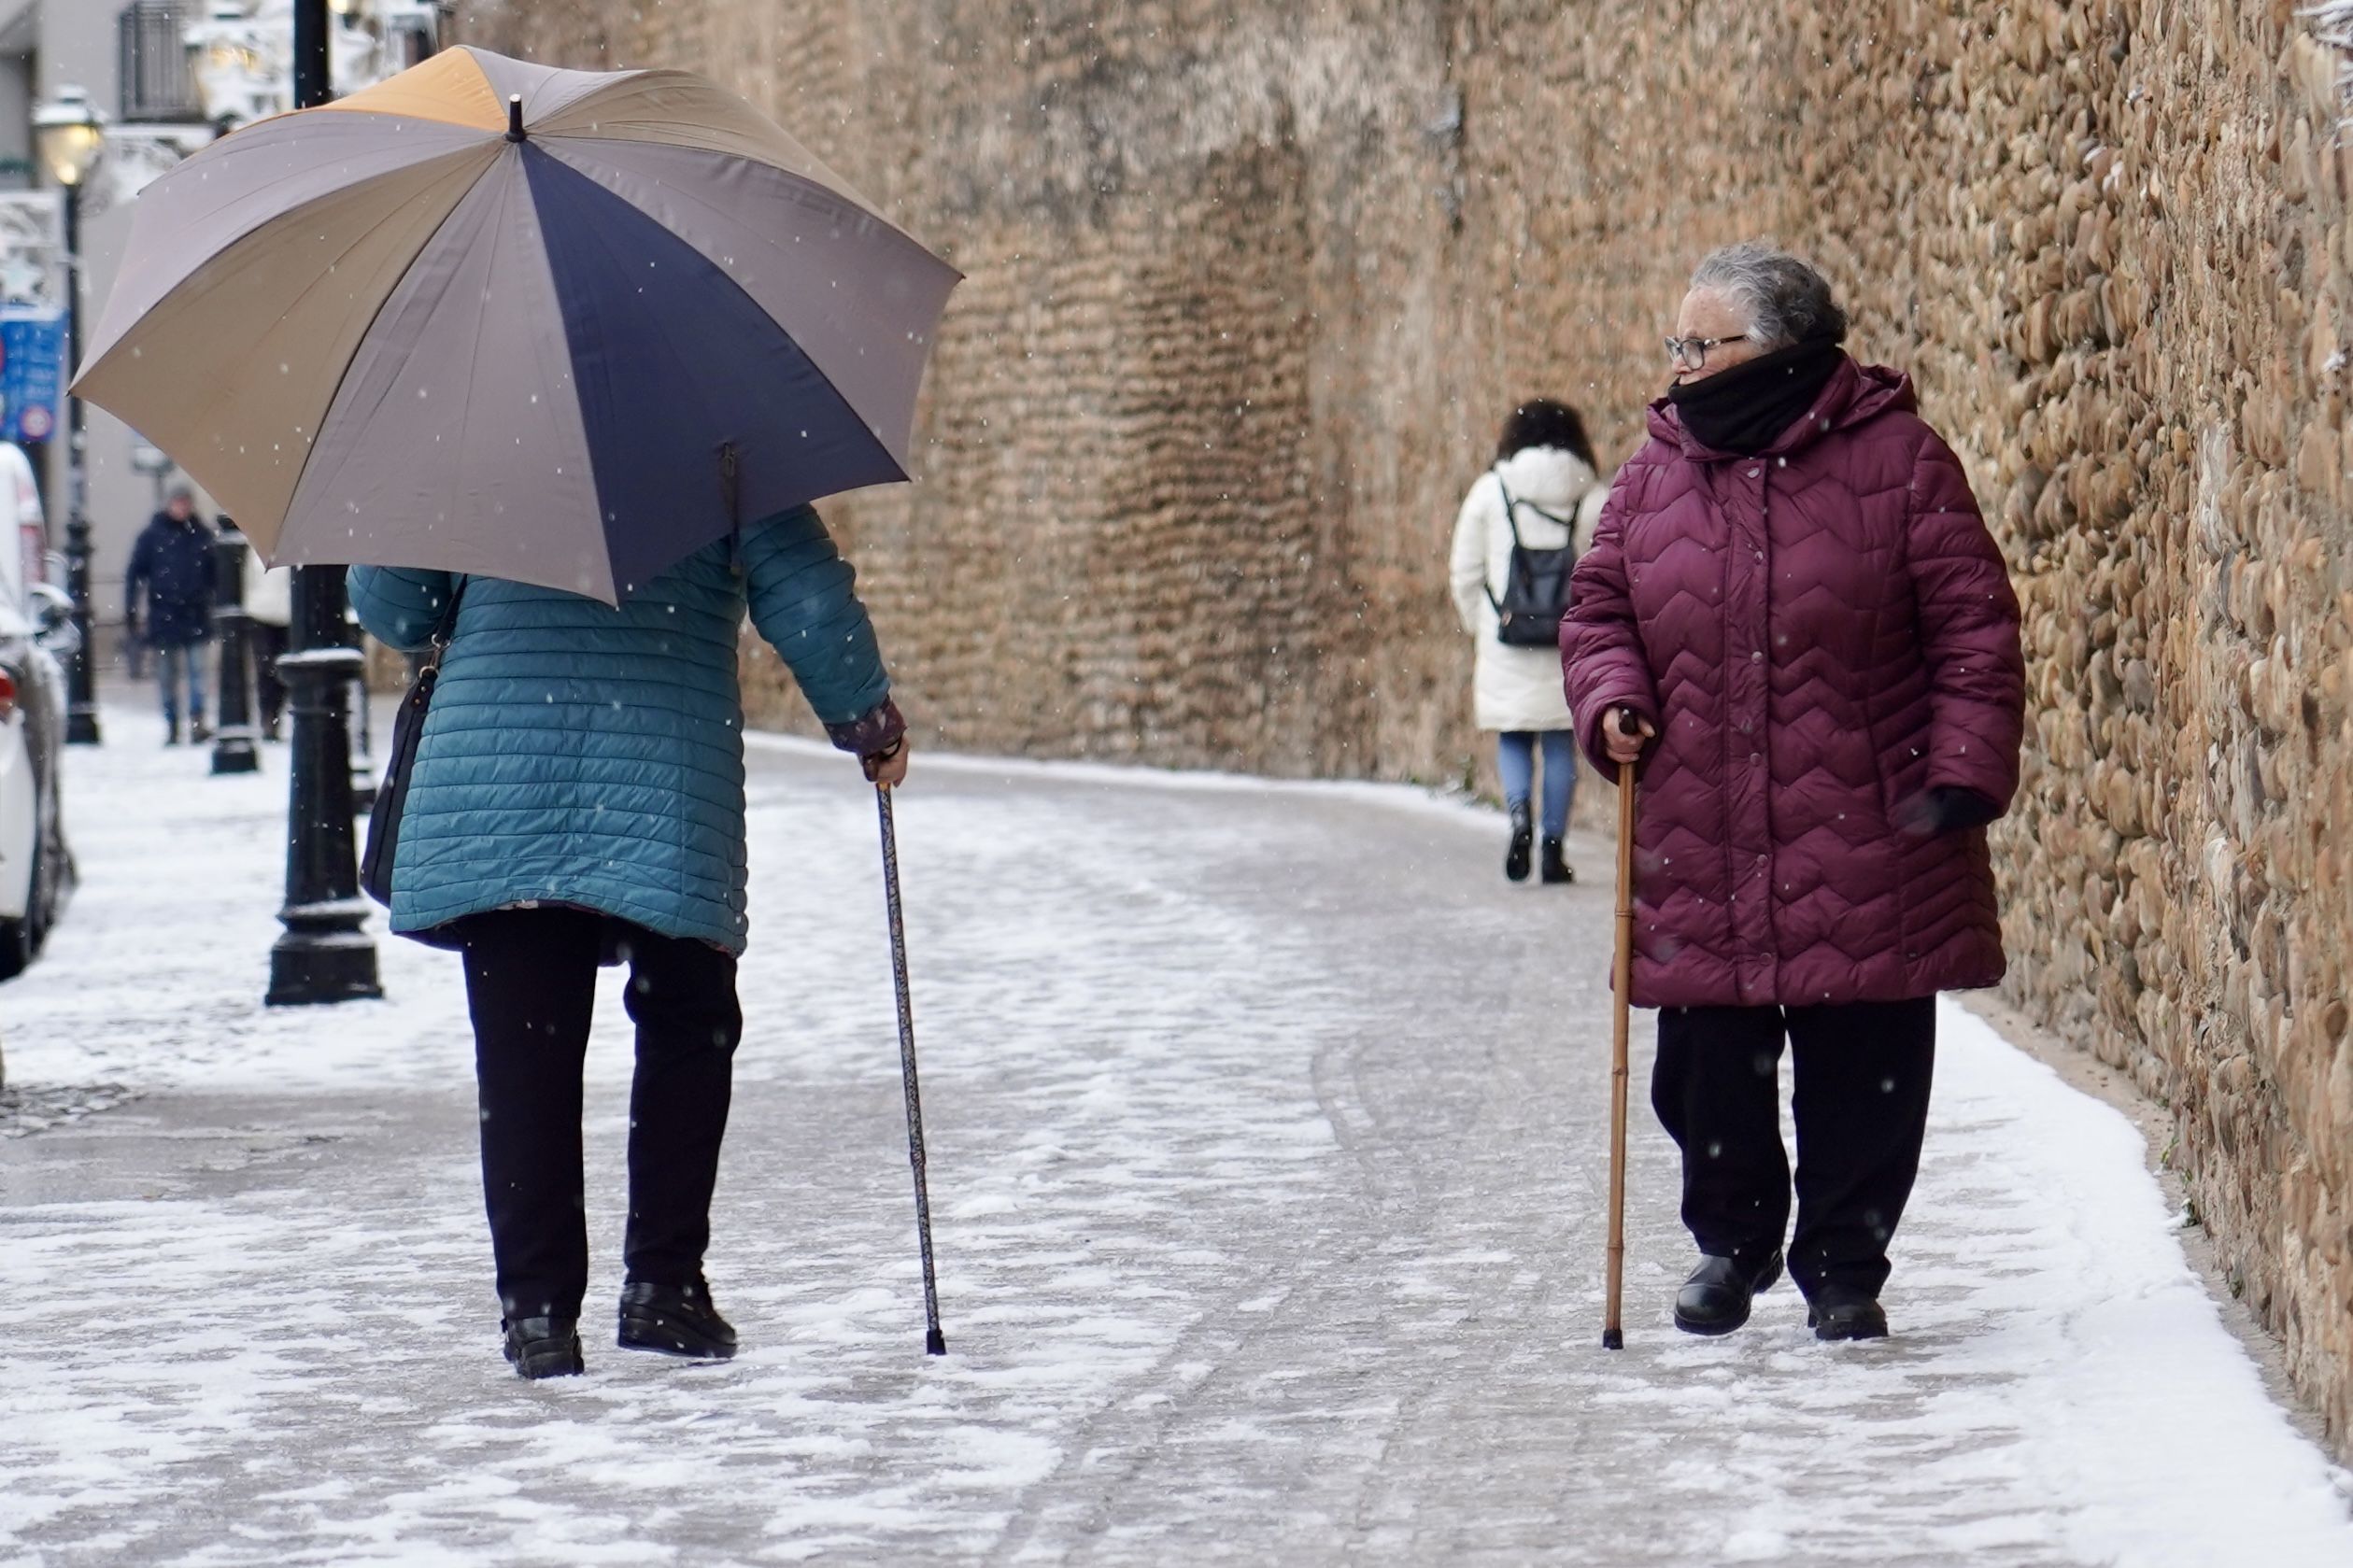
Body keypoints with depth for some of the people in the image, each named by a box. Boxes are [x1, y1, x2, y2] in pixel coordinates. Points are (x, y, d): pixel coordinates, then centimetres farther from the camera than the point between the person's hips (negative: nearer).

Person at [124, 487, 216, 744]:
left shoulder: (201, 535, 6)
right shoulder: (152, 535, 2)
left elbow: (215, 575, 14)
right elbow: (134, 574, 5)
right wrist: (130, 613, 1)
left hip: (195, 616, 0)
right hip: (163, 616, 0)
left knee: (196, 670, -10)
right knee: (167, 675, 5)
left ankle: (197, 723, -14)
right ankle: (171, 726, 12)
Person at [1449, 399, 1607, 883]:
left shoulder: (1490, 490, 0)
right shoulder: (1594, 497, -2)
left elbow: (1466, 572, 3)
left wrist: (1478, 626, 17)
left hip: (1507, 640, 0)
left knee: (1513, 736, 11)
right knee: (1561, 741, 8)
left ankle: (1519, 812, -16)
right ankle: (1553, 847, 6)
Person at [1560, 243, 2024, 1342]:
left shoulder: (1898, 463, -3)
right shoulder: (1654, 476, 9)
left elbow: (1974, 628, -2)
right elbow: (1598, 610, 17)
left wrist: (1963, 775, -9)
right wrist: (1612, 698, -4)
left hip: (1865, 840, -3)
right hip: (1699, 842, 3)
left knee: (1861, 1070, 2)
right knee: (1704, 1065, 6)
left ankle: (1844, 1269, 19)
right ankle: (1730, 1241, 29)